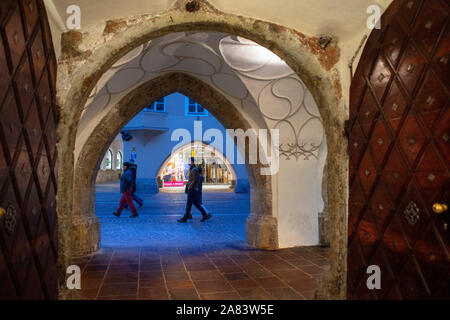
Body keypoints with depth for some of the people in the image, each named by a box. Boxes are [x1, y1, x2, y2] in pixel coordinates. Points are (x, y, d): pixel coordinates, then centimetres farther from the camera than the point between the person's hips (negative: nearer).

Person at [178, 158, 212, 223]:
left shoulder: (194, 170, -15)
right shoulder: (192, 169, 17)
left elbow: (194, 180, -19)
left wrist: (189, 187, -16)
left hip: (192, 189, -10)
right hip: (192, 189, 10)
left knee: (189, 204, -3)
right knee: (196, 203, 11)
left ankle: (185, 218, 4)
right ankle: (205, 215, 11)